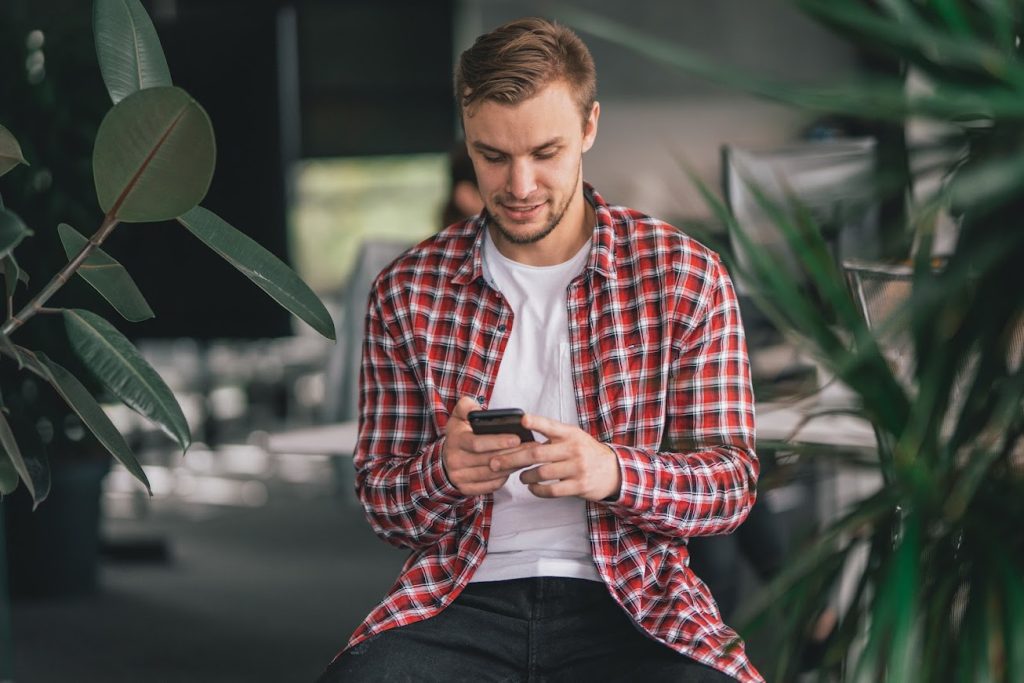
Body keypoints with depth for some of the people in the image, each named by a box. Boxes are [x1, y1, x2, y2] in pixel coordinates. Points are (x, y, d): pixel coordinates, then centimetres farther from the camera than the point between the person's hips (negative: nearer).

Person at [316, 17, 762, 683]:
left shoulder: (685, 275, 4)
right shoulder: (409, 290, 8)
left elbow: (731, 484, 2)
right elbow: (380, 497, 11)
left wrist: (613, 473, -19)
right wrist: (442, 472, -13)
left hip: (630, 601, -1)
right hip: (463, 597, 1)